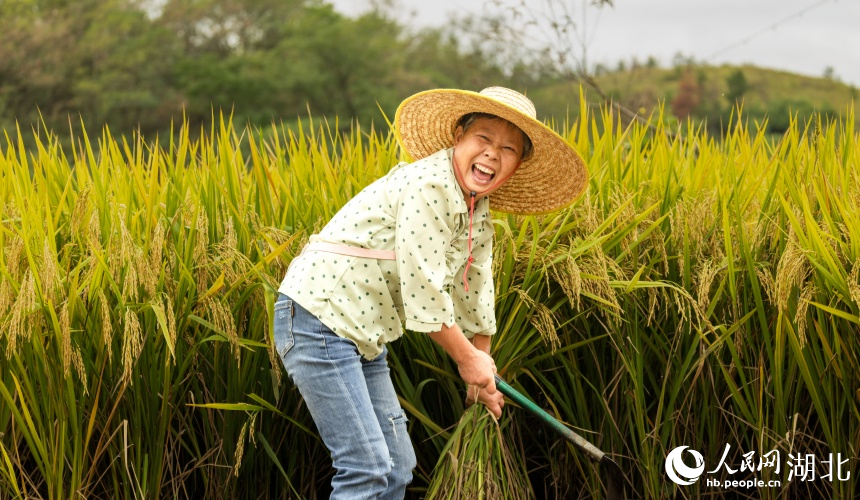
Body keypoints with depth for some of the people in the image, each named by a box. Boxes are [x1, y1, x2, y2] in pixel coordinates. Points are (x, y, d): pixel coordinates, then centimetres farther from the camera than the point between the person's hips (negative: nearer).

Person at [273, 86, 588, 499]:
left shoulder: (478, 215, 9)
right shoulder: (429, 185, -20)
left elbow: (474, 298, 20)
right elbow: (422, 290, -20)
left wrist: (481, 379, 28)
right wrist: (468, 358, -6)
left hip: (362, 335, 10)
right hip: (319, 315, -10)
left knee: (398, 467, 12)